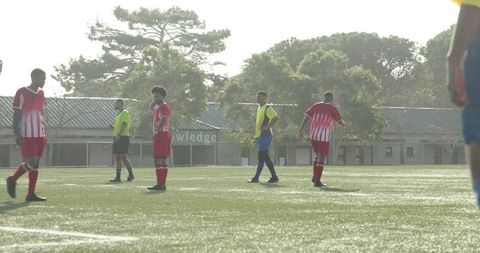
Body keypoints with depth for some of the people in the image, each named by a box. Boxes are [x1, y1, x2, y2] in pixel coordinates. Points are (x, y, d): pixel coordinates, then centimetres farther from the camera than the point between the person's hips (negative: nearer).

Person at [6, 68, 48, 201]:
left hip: (39, 134, 7)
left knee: (36, 164, 3)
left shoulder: (41, 94, 14)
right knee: (31, 163, -11)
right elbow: (16, 115, -8)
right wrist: (17, 134, -14)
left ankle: (31, 194, 5)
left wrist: (44, 133, 16)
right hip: (26, 134, -7)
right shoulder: (22, 93, -6)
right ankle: (12, 180, 12)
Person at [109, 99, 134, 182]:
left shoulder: (125, 113, -7)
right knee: (117, 158, 6)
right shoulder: (119, 114, 21)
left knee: (124, 157, -9)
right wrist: (112, 126, 7)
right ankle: (118, 177, 6)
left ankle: (131, 174, 2)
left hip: (123, 137, -9)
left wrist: (118, 135, -27)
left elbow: (124, 125, -18)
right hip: (117, 138, 9)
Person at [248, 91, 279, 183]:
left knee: (261, 156, -9)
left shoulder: (267, 108, -10)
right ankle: (274, 177, 13)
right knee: (265, 157, 10)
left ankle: (256, 178, -10)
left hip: (265, 135, -10)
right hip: (259, 135, 10)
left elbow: (275, 118, -22)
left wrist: (267, 127, -20)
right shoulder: (259, 108, 18)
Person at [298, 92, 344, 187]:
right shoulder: (332, 108, 1)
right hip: (324, 136, -5)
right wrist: (343, 123, 25)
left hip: (313, 135, 5)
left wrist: (301, 130, 6)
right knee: (322, 157, -1)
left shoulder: (316, 106, 11)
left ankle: (315, 177, 18)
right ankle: (317, 181, -5)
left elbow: (306, 118, 5)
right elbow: (340, 121, 1)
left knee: (317, 155, 23)